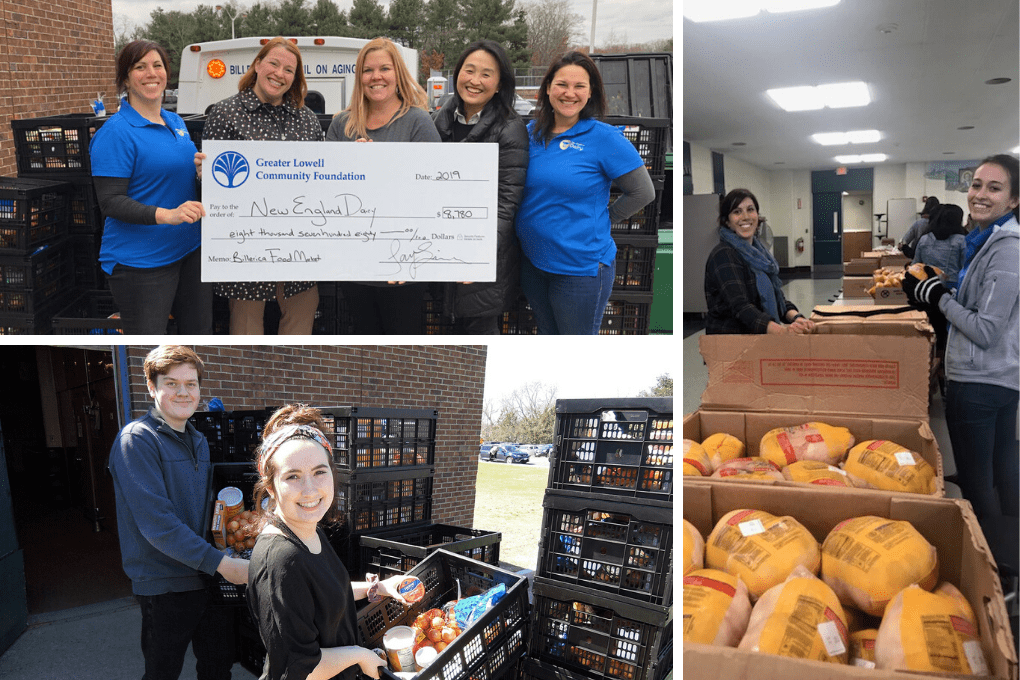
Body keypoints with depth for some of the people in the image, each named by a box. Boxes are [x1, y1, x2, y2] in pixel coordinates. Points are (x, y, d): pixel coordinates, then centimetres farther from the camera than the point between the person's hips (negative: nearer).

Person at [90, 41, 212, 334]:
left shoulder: (176, 122, 11)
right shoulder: (116, 132, -12)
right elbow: (110, 202, -16)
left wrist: (202, 171, -1)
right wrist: (166, 215, -30)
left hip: (191, 249, 7)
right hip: (141, 261, -7)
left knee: (199, 334, 14)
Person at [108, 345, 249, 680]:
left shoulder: (199, 441, 11)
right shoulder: (137, 439, -14)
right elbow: (156, 521, -23)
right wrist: (221, 563, -25)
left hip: (211, 577, 7)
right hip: (164, 585, -6)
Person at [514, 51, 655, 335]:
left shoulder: (605, 137, -12)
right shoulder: (531, 132, 2)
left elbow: (642, 192, -9)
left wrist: (600, 219, -7)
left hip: (581, 266, -5)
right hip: (531, 258, 5)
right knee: (546, 333, 23)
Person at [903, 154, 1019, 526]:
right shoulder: (989, 242, 12)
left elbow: (986, 331, -19)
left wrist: (936, 295, -13)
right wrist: (935, 293, 7)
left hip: (978, 383, -10)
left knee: (976, 482, 0)